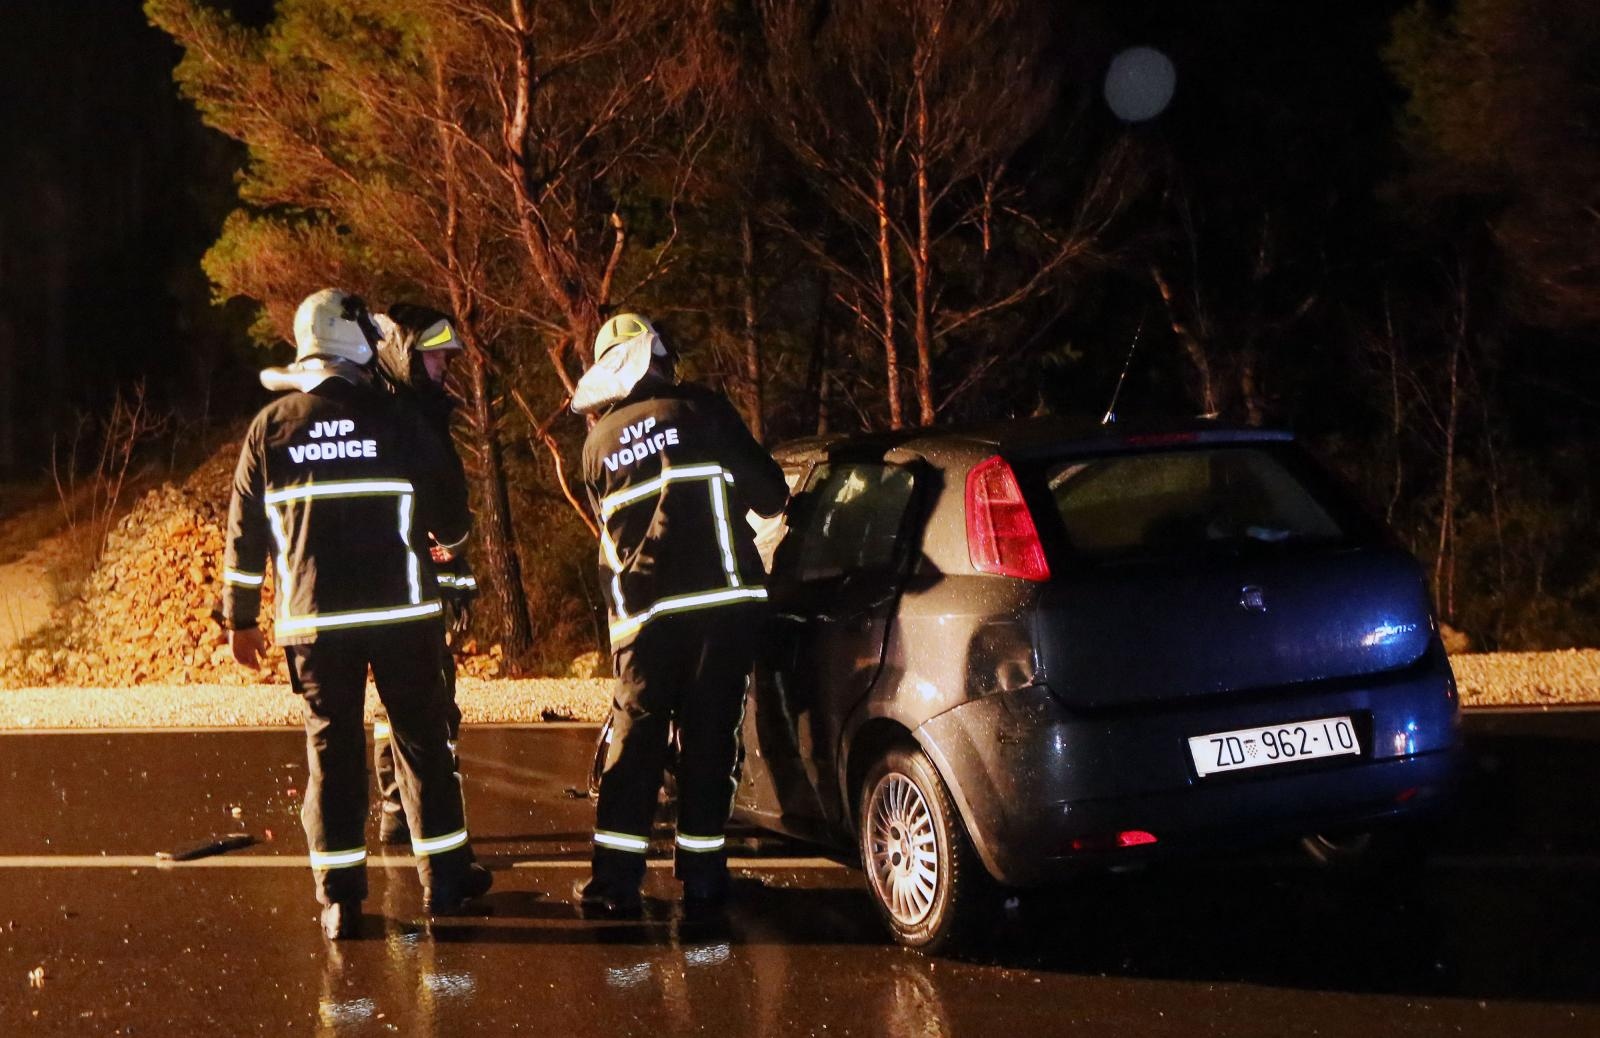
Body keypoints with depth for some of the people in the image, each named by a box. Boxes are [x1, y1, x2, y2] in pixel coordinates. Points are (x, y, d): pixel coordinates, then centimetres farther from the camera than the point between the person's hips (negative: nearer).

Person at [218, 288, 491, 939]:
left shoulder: (271, 427, 0)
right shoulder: (395, 419, -4)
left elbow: (246, 531, 3)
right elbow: (449, 514, 2)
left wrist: (241, 618, 11)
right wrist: (449, 535, 26)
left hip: (315, 618, 1)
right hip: (401, 612, -1)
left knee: (332, 748, 6)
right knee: (422, 739, 10)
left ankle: (340, 898, 7)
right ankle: (444, 878, 16)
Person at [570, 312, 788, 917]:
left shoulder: (598, 441, 14)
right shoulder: (699, 410, 1)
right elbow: (766, 491, 2)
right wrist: (773, 502, 24)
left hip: (641, 611, 3)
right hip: (722, 600, -3)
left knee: (635, 739, 8)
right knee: (709, 739, 4)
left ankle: (614, 881, 7)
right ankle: (701, 879, 8)